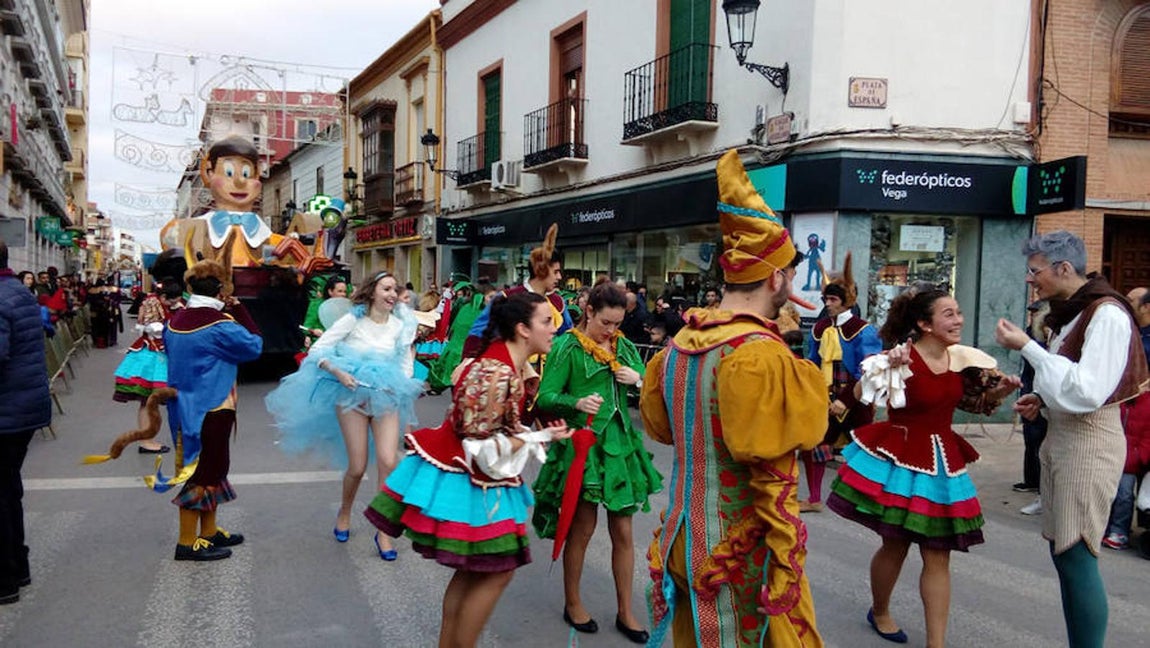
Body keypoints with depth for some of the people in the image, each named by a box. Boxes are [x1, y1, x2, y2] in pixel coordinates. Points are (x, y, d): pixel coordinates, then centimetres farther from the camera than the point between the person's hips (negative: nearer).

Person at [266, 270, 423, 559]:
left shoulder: (400, 325, 3)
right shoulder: (353, 320, -5)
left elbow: (406, 364, 12)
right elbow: (317, 350, -4)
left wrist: (402, 386, -5)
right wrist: (338, 373, -16)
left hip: (386, 396, 2)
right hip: (351, 394, -2)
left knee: (388, 462, -14)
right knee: (358, 467, -2)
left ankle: (384, 532, 0)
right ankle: (344, 514, 31)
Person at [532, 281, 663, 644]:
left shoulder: (625, 348, 8)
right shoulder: (568, 347, -8)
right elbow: (545, 398, -12)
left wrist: (639, 382, -8)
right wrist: (577, 403, -30)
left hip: (620, 443, 5)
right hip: (582, 444, -5)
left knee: (623, 530, 9)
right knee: (582, 526, 6)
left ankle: (625, 611, 22)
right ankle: (572, 603, 27)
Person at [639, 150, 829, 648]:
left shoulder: (680, 343, 2)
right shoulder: (761, 354, -21)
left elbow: (658, 423, 16)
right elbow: (773, 483, -22)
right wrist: (785, 570, -18)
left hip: (684, 547, 8)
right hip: (744, 557, -8)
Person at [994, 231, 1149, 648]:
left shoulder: (1107, 314, -15)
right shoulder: (1070, 313, 14)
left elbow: (1087, 391, -24)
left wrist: (1026, 347, -22)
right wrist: (1041, 399, 6)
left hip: (1090, 441, -9)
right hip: (1061, 435, 9)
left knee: (1076, 556, -8)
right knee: (1062, 552, 11)